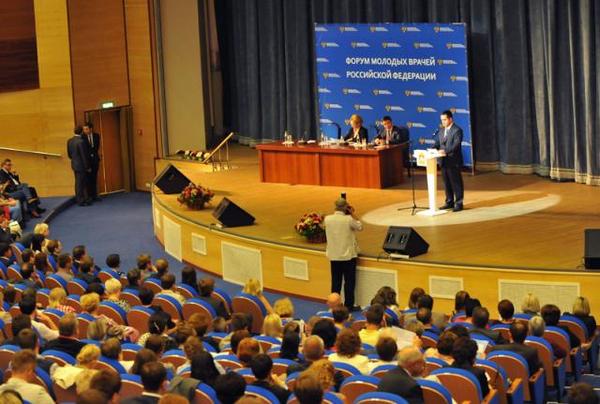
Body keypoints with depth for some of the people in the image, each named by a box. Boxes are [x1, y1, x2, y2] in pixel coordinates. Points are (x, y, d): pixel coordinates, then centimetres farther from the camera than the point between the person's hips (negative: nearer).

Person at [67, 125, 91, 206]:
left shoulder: (69, 141, 3)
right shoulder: (81, 141, -21)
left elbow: (69, 154, 11)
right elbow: (84, 155, -18)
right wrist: (88, 167, -10)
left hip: (74, 165, 8)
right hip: (81, 165, -8)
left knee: (78, 183, 17)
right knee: (81, 183, -1)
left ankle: (78, 199, 25)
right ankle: (81, 201, 4)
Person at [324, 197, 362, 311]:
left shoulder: (327, 219, -6)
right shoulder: (349, 219, -18)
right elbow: (360, 227, 0)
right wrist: (352, 215, 3)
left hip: (333, 256, 4)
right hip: (348, 255, -4)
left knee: (336, 281, 12)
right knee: (349, 281, 6)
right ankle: (348, 305, 8)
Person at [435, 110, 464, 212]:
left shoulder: (457, 130, -9)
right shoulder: (441, 131, 15)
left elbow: (456, 145, -19)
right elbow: (437, 143, 15)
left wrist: (445, 151, -29)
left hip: (453, 161, -7)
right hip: (444, 161, 7)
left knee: (456, 183, -2)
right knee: (447, 183, 13)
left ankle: (458, 203, 3)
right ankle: (449, 202, 23)